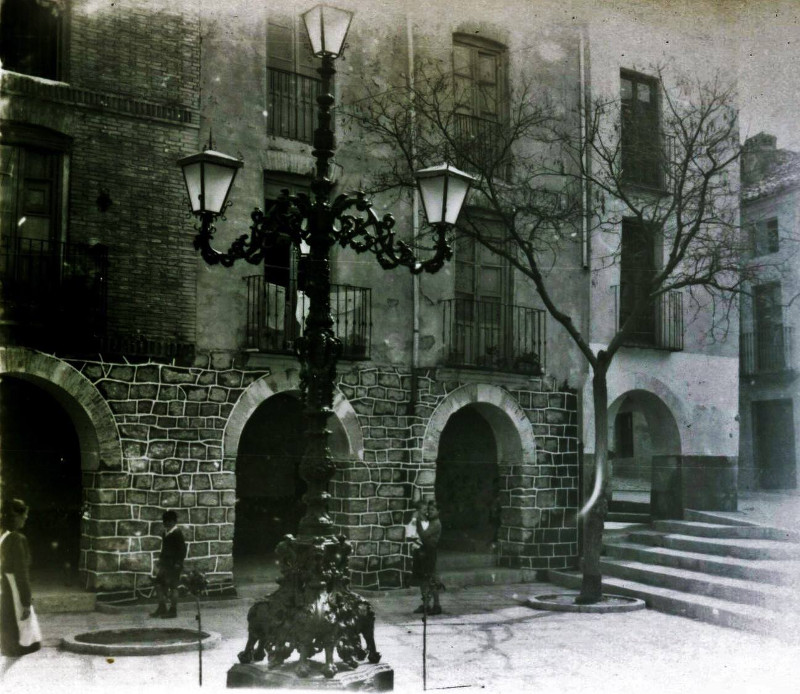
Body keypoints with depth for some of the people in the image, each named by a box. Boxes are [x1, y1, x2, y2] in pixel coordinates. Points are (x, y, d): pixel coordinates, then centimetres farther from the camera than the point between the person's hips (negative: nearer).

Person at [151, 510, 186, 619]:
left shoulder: (177, 534, -13)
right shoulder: (166, 533, 12)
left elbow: (182, 549, -16)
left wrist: (178, 564, -18)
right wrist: (161, 559, 16)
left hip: (173, 565, -9)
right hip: (165, 564, 9)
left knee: (172, 587, -2)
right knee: (159, 585, 10)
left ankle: (173, 611, 7)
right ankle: (162, 608, 21)